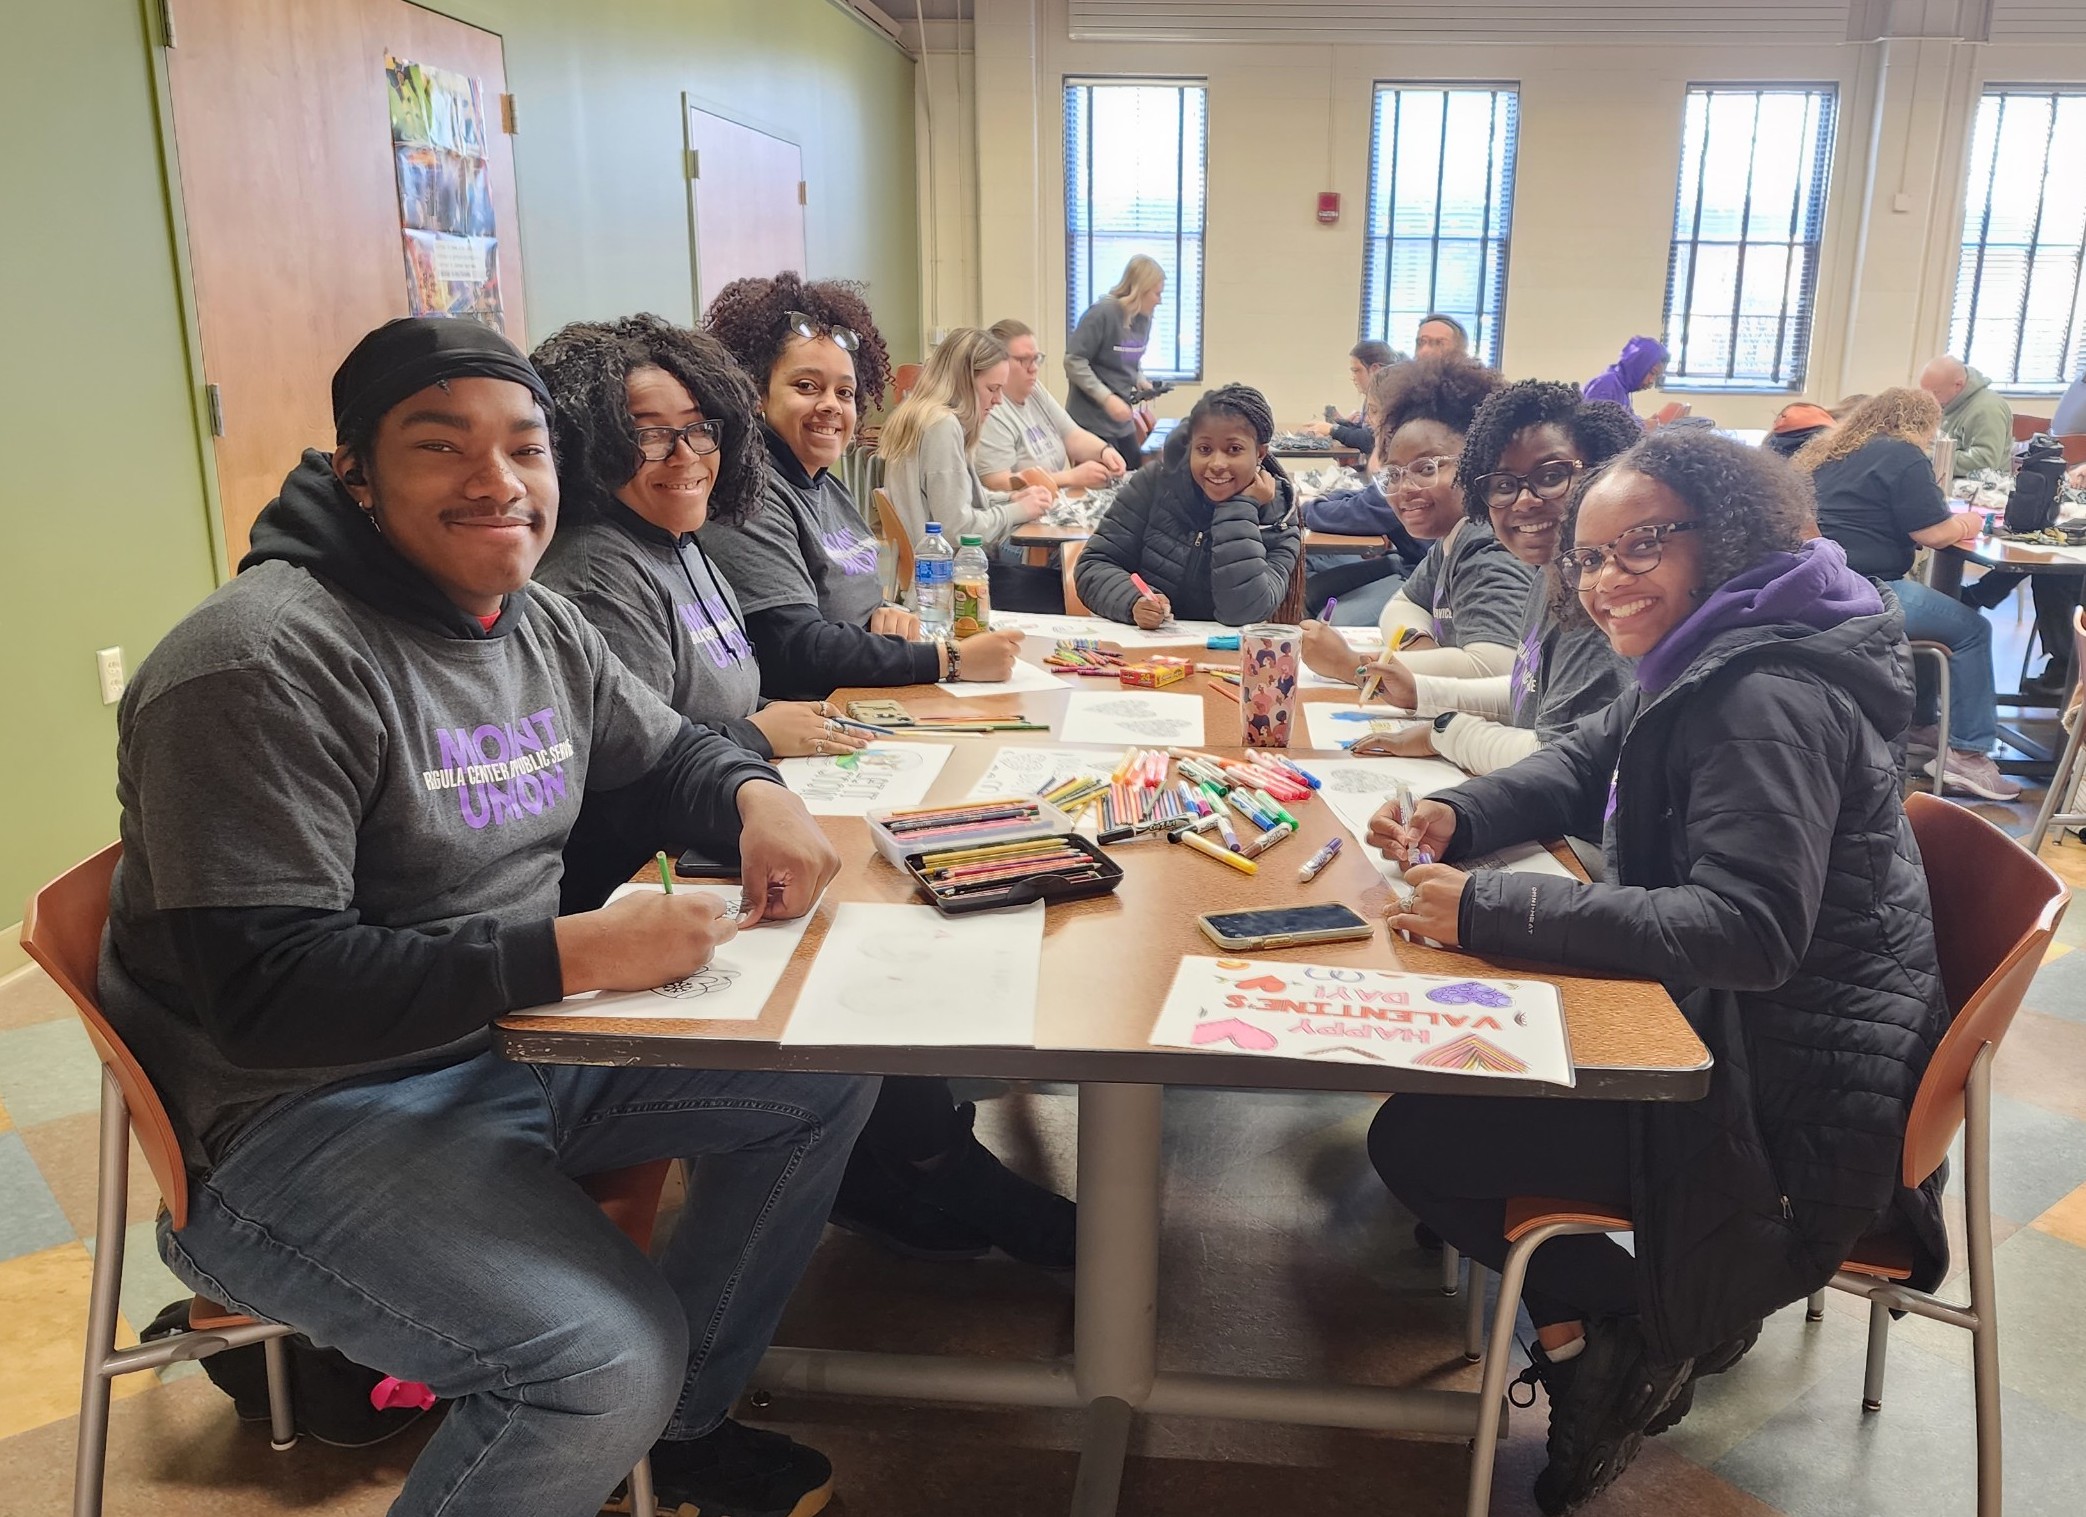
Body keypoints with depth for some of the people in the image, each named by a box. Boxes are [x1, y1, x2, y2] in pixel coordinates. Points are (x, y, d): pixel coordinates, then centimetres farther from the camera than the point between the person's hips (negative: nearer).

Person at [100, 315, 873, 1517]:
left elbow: (670, 750, 20)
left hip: (521, 1040, 9)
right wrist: (574, 952, -29)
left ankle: (684, 1420, 22)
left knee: (829, 1075, 6)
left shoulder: (541, 626, 6)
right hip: (303, 1117, -9)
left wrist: (755, 795, -4)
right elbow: (263, 990, -25)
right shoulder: (265, 662, -21)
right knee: (608, 1360, -29)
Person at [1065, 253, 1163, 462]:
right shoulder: (1101, 314, -18)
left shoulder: (1144, 318, 7)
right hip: (1091, 420, -8)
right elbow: (1074, 362, -20)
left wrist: (1140, 381, 2)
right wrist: (1107, 398, -24)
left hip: (1122, 421, 8)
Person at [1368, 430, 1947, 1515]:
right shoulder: (1702, 664, 7)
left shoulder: (1770, 701, -24)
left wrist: (1490, 911, -32)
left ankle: (1644, 1330, 9)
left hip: (1790, 1103, -10)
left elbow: (1749, 932, -32)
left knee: (1411, 1141, -9)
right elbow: (1584, 764, 19)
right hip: (1724, 1027, 10)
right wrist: (1456, 817, -2)